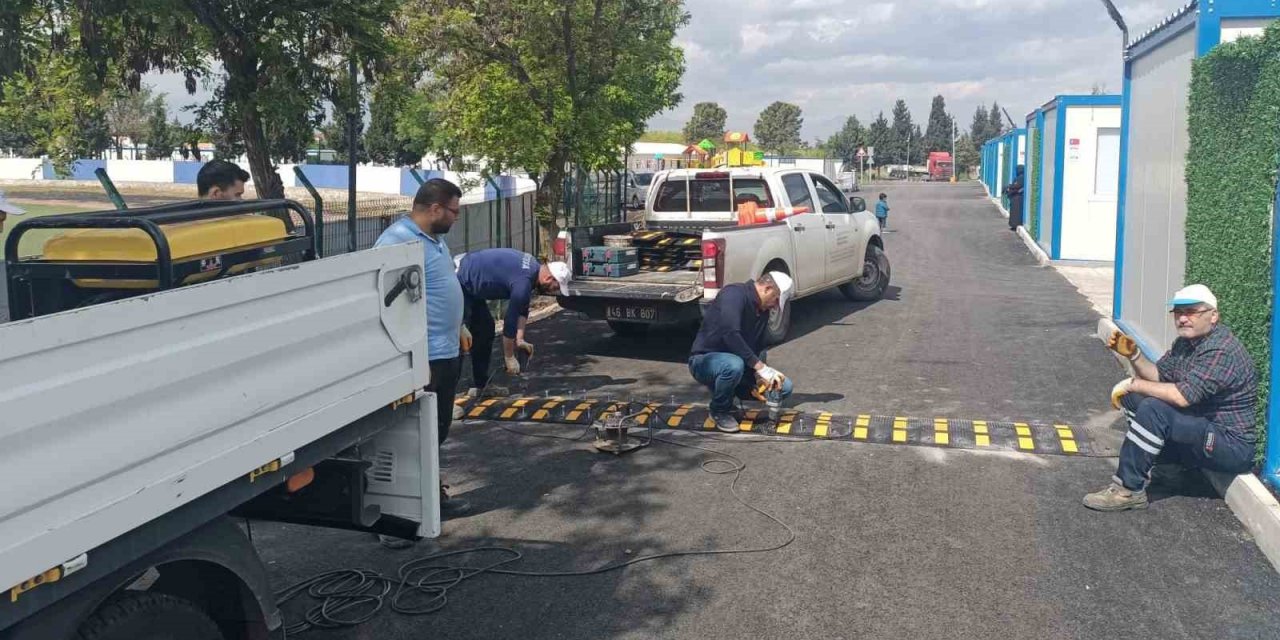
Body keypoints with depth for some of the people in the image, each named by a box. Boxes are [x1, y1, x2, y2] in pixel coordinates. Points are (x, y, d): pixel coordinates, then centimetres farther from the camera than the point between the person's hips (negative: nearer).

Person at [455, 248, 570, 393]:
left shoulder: (533, 267, 3)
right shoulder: (523, 282, -27)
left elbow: (522, 309, 12)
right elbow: (510, 322, -20)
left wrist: (519, 339, 5)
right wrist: (509, 358, -9)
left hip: (470, 286, 11)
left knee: (485, 330, 14)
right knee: (461, 339, -14)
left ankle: (481, 385, 20)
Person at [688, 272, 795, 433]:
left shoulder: (763, 310, 7)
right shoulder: (734, 294, -21)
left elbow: (758, 347, 8)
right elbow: (730, 334, -33)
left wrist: (761, 375, -12)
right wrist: (760, 367, -33)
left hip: (736, 361, 8)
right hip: (704, 360, -8)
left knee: (784, 387, -4)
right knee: (734, 365, -42)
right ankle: (720, 412, -13)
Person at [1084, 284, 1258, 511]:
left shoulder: (1221, 350, -23)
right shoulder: (1186, 341, 7)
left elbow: (1183, 396, -31)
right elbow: (1157, 375, 12)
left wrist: (1133, 384, -20)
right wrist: (1133, 354, -7)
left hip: (1232, 445, -10)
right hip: (1197, 431, 10)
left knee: (1153, 409, -29)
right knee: (1132, 398, 5)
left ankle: (1129, 490, -20)